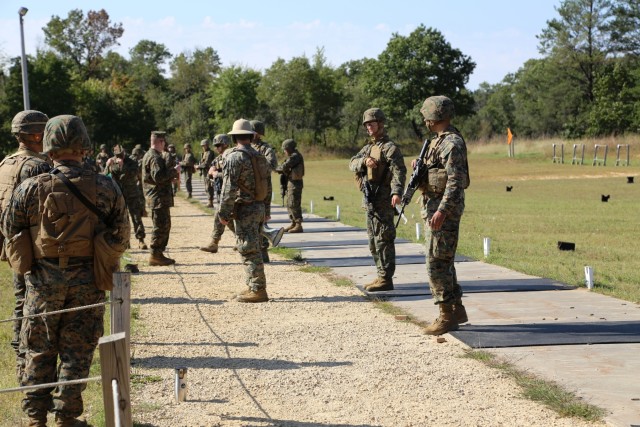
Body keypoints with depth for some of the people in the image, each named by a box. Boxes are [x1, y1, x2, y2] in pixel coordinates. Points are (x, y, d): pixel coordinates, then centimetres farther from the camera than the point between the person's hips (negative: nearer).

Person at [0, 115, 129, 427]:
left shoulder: (32, 188, -10)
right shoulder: (106, 188, -8)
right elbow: (121, 237, -4)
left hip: (43, 281, 0)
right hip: (87, 283, 0)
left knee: (39, 349, 12)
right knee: (77, 351, 9)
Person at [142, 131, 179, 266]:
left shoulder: (149, 155, 18)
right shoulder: (155, 157, -16)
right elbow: (158, 176, -27)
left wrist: (170, 176, 11)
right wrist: (173, 172, -15)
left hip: (157, 196, 11)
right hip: (159, 197, -11)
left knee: (165, 225, 16)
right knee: (161, 226, -6)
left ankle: (158, 253, 20)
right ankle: (155, 256, -3)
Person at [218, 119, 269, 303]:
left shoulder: (235, 157, -13)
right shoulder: (260, 157, 11)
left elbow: (229, 188, -16)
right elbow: (266, 184, 14)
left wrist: (224, 213, -11)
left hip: (244, 210, -8)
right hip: (259, 207, 8)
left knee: (249, 250, -6)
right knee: (252, 249, 15)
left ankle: (257, 290, -7)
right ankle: (254, 287, 18)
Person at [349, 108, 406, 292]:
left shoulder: (390, 147, -8)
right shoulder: (368, 147, 19)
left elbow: (399, 171, -19)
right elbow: (352, 163, 8)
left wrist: (397, 192, -34)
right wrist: (364, 161, -14)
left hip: (382, 200, -9)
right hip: (370, 200, 9)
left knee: (383, 240, -8)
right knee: (374, 241, 13)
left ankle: (386, 279, -7)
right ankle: (382, 276, 20)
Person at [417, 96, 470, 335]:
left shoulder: (452, 143, -16)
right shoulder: (440, 141, 15)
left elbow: (456, 181, -23)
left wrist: (441, 211, -29)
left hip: (444, 210, -10)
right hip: (433, 207, 10)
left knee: (437, 263, -8)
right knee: (443, 262, 15)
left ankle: (447, 317, -4)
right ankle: (457, 309, 23)